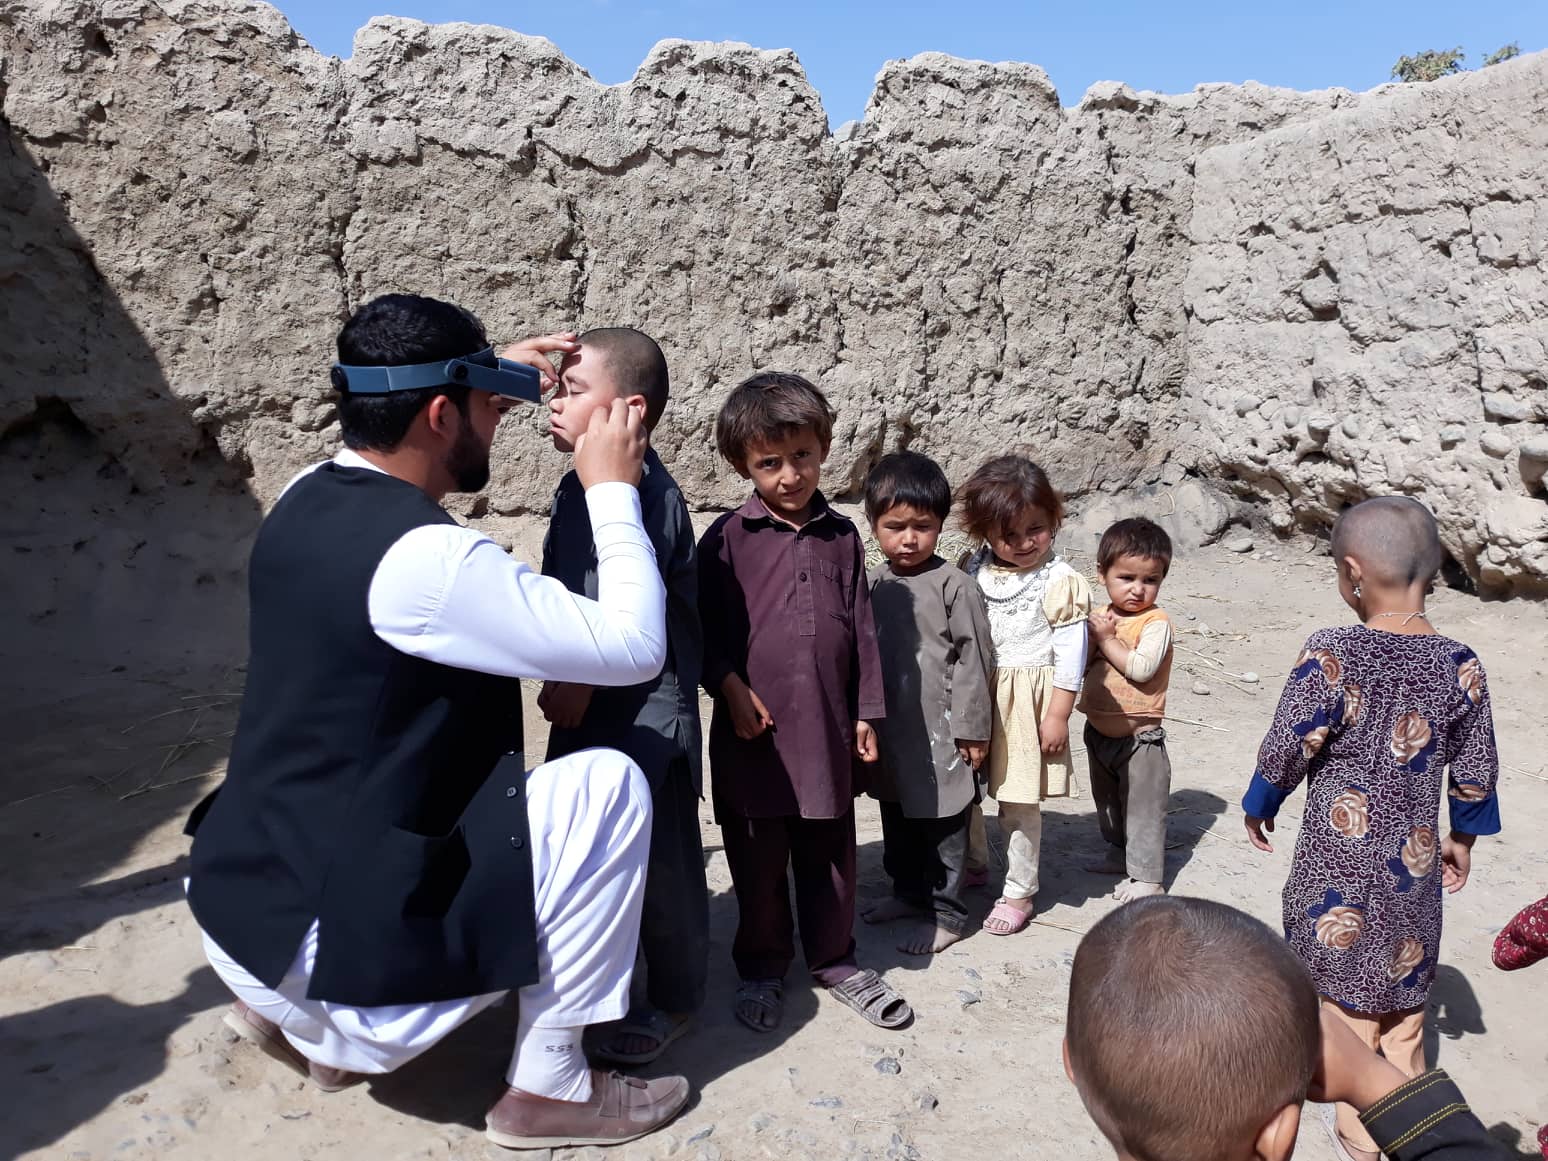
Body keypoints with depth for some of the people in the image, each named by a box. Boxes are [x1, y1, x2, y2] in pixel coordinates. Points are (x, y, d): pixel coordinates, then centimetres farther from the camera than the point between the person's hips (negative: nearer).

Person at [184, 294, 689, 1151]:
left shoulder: (306, 501, 1)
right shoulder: (428, 559, -27)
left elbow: (397, 439, 28)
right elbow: (634, 647, -19)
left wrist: (484, 382, 22)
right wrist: (612, 490, -10)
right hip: (325, 944, -9)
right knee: (607, 785, -10)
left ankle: (303, 1020, 26)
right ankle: (548, 1088, 4)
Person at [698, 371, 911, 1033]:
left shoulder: (841, 536, 5)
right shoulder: (727, 538, -5)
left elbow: (861, 628, 9)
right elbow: (706, 627, -3)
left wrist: (866, 713, 7)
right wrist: (732, 688, -14)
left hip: (827, 729, 3)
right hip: (753, 731, -3)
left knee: (828, 855, 15)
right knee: (758, 861, 11)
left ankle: (833, 960, 34)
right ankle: (762, 967, 30)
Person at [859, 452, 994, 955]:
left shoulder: (953, 585, -13)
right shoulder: (874, 583, 4)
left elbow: (973, 658, -11)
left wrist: (972, 729, -11)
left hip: (938, 731, -6)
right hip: (889, 729, 6)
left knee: (943, 824, 6)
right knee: (896, 820, 20)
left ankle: (946, 912, 20)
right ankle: (909, 892, 38)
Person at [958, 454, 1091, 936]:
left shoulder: (1060, 581, -12)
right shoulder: (976, 571, 3)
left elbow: (1071, 651, -11)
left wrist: (1058, 715, -12)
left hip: (1027, 699, -5)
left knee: (1019, 802, 3)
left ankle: (1019, 892, 20)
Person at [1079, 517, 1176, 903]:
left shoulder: (1156, 622, -16)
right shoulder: (1101, 616, 5)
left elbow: (1142, 669, -28)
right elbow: (1083, 665, 5)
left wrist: (1106, 639, -21)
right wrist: (1092, 639, -14)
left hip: (1139, 735, -7)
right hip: (1100, 730, 8)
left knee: (1143, 806, 2)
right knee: (1107, 800, 23)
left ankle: (1147, 877, 12)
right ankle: (1120, 854, 41)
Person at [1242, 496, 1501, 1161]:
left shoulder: (1332, 654, -21)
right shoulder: (1461, 665, -8)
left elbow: (1286, 750, -17)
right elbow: (1474, 771, 2)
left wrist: (1260, 805, 3)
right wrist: (1463, 838, 19)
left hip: (1338, 862, -4)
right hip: (1414, 864, 4)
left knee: (1348, 994, 13)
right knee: (1404, 996, 21)